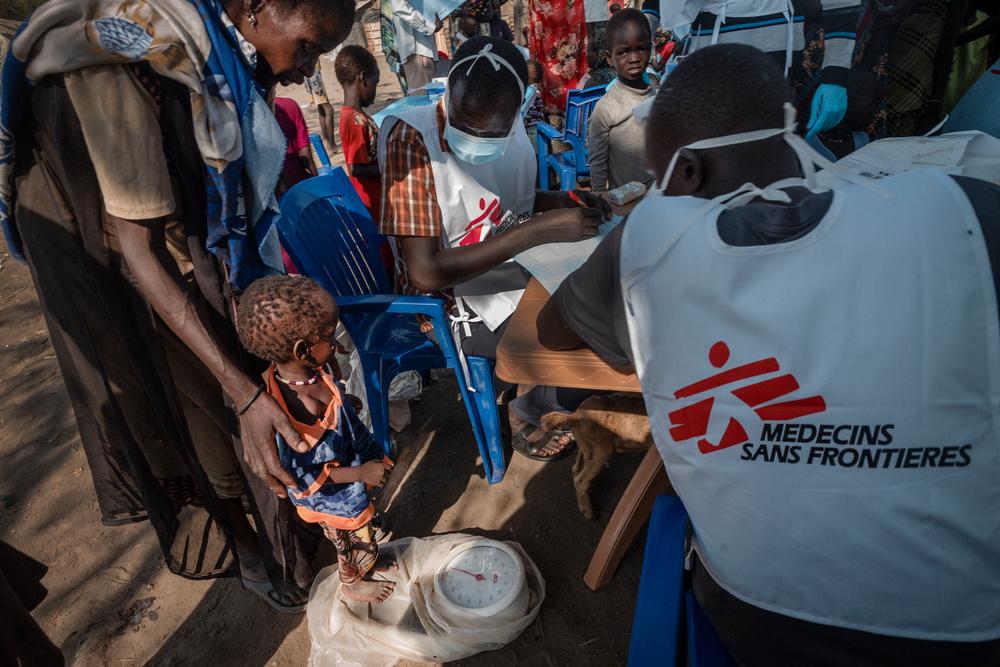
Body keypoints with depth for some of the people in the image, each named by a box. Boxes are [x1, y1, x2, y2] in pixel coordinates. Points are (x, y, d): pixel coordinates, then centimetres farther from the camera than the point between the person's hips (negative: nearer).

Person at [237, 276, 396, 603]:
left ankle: (369, 561, 62)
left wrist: (372, 458, 8)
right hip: (328, 495, -6)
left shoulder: (317, 371, -18)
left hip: (353, 467, 6)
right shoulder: (283, 410, -40)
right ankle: (353, 584, 53)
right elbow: (303, 476, -29)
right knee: (357, 544, 22)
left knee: (364, 530, 32)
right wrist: (362, 472, -25)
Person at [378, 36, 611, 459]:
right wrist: (540, 229, -29)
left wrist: (564, 201, -5)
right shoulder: (411, 139, -23)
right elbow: (426, 273, -28)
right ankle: (526, 414, 13)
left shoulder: (511, 128, -3)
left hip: (513, 266, 8)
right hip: (453, 295, -7)